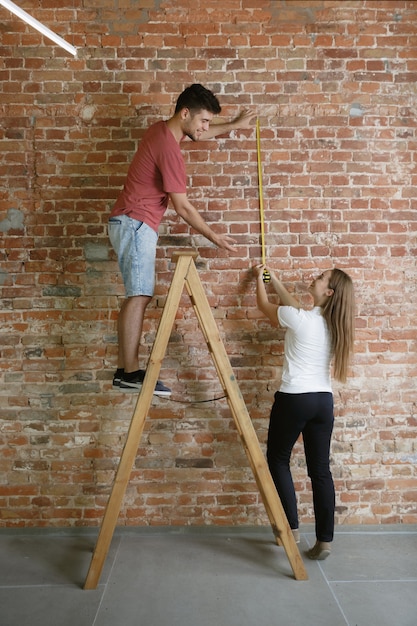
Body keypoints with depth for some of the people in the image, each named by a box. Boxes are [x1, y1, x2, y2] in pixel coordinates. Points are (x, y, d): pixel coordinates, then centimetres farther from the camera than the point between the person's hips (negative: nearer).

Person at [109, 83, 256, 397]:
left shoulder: (161, 128, 13)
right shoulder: (169, 149, -17)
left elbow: (199, 135, 36)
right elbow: (183, 207, -14)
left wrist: (234, 125, 38)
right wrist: (214, 237, -3)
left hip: (133, 224, 10)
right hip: (136, 224, -10)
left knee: (137, 297, 5)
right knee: (139, 296, -15)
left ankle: (124, 370, 6)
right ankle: (130, 373, -16)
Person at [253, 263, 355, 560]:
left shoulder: (299, 319, -13)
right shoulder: (333, 322, 6)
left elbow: (264, 304, 6)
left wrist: (260, 278, 25)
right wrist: (275, 280, 33)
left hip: (294, 399, -6)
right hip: (324, 400, 6)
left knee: (278, 459, 15)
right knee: (321, 470, 10)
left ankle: (291, 527, 17)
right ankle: (325, 541, 14)